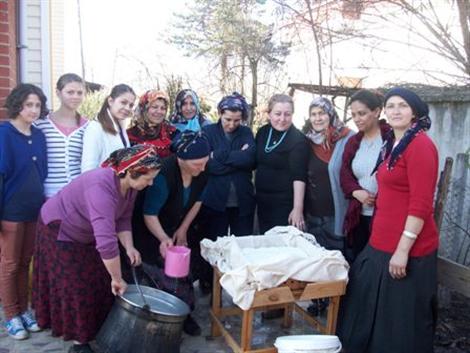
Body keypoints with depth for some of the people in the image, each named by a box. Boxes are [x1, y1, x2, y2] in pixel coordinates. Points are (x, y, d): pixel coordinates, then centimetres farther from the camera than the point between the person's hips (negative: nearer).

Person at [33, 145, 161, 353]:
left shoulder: (130, 185, -15)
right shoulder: (101, 187, -42)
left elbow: (123, 219, -4)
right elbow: (106, 241, -47)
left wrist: (129, 247, -19)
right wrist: (117, 279, -37)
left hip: (85, 235, 8)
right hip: (60, 231, -8)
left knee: (98, 284, 10)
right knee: (76, 287, -1)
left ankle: (94, 333, 25)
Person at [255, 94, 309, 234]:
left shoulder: (298, 140, -14)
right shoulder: (262, 132, 5)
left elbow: (299, 176, -20)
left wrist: (298, 208, -24)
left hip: (285, 204, -6)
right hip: (262, 201, 6)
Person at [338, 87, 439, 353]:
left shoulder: (420, 144, -15)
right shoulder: (392, 144, 13)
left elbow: (421, 204, -20)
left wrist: (403, 249, -22)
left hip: (406, 249, -9)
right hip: (381, 244, 9)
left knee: (402, 320, 7)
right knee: (372, 310, 21)